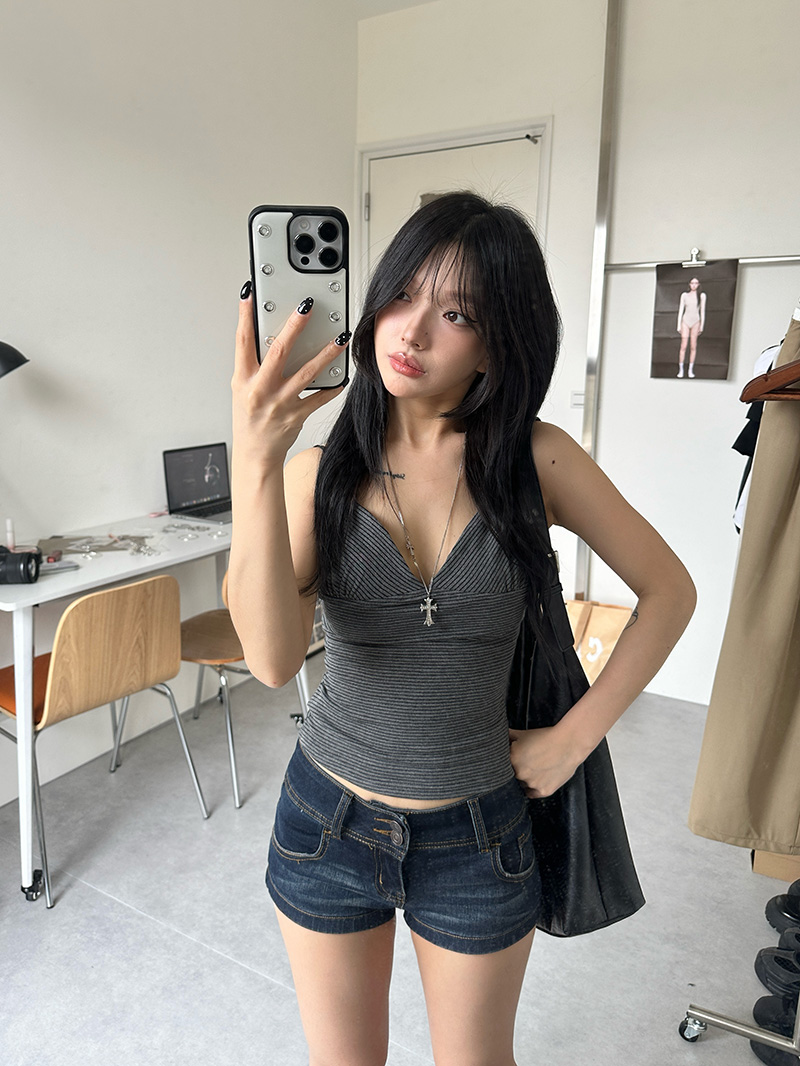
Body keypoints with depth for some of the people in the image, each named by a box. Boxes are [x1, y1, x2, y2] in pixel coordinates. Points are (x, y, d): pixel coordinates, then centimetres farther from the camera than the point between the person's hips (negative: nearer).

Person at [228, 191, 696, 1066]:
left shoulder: (533, 458, -12)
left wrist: (574, 737, -6)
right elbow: (273, 657, -24)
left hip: (475, 832, 0)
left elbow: (669, 589, -2)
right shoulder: (318, 465, -11)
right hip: (327, 821, 1)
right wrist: (254, 462, -33)